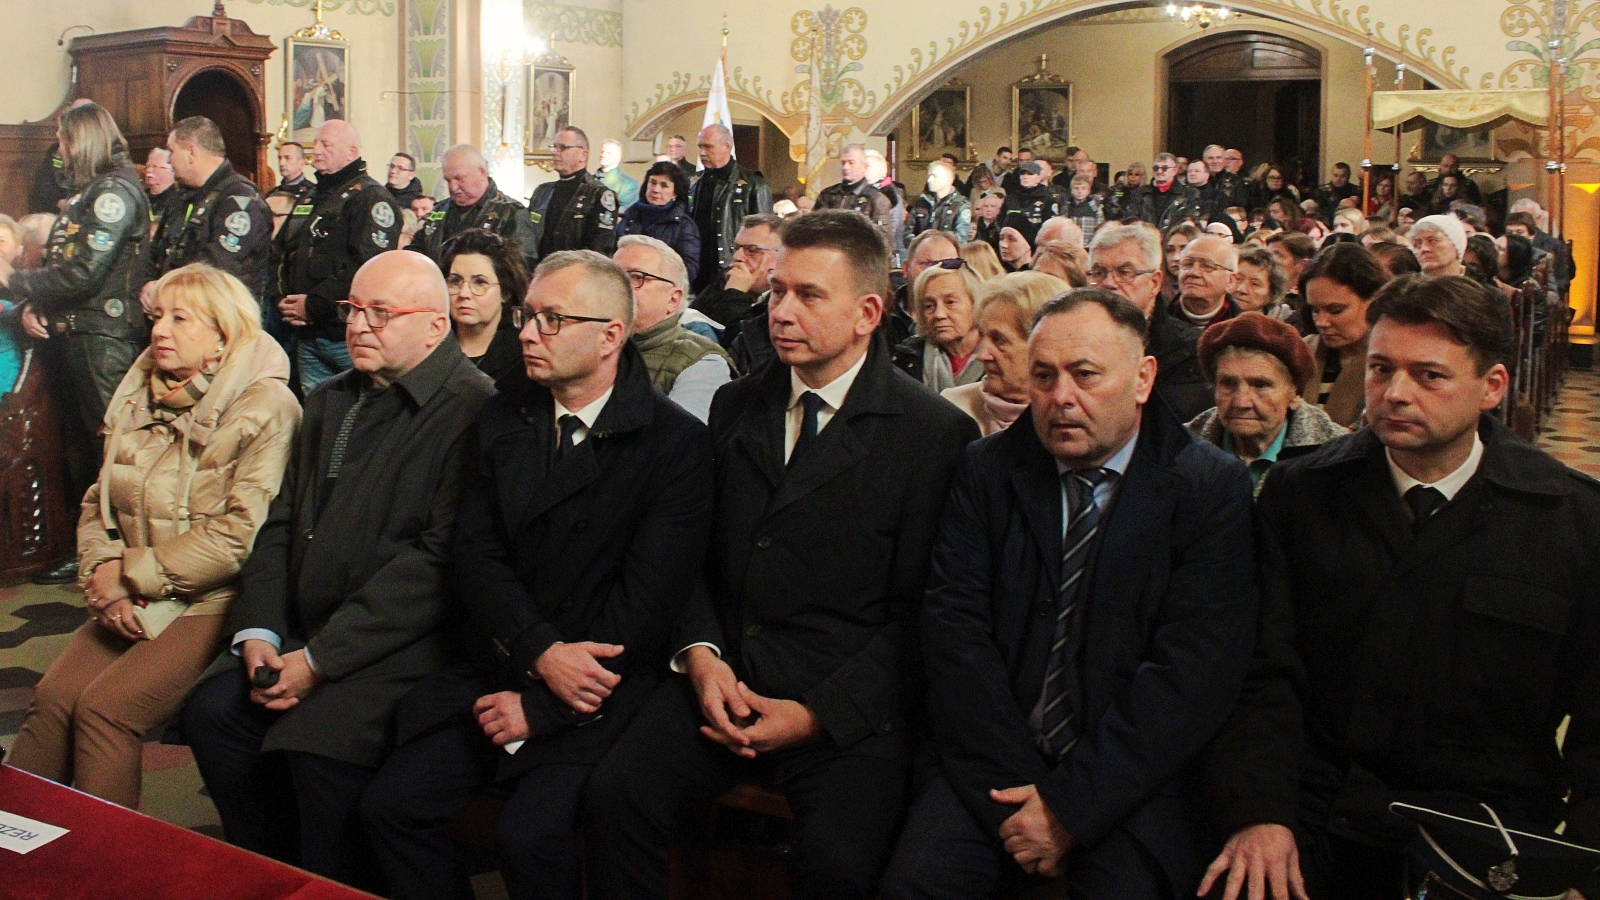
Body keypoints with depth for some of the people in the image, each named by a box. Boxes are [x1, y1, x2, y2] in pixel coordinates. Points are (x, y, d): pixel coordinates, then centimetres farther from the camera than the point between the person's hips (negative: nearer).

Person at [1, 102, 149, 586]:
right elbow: (56, 261, 18)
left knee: (110, 444, -5)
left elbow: (81, 273, -20)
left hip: (104, 338, -10)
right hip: (69, 333, 10)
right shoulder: (85, 192, 18)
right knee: (77, 448, 13)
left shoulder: (115, 191, -12)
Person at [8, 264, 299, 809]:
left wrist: (131, 573, -12)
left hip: (213, 602, -6)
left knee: (104, 707, -22)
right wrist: (102, 577, -6)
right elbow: (98, 503, 14)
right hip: (131, 603, 6)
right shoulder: (137, 397, 14)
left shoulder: (266, 408, -9)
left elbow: (240, 535, -16)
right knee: (51, 697, -15)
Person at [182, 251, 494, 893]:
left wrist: (319, 659, -18)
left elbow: (438, 558, -18)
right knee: (211, 710, -11)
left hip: (406, 642, -8)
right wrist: (258, 633, -2)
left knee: (322, 747, -28)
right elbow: (282, 523, 15)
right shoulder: (329, 403, 16)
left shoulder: (472, 410, -12)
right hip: (303, 632, 8)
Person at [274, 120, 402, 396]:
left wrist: (313, 304, -19)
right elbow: (280, 254, 20)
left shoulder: (370, 196, -8)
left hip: (349, 334, -8)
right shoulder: (308, 202, 21)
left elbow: (367, 267, -20)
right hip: (307, 336, 8)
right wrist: (286, 301, 0)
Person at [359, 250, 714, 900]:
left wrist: (540, 708, -15)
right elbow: (475, 553, 2)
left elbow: (645, 602, -14)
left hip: (603, 686, -5)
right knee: (390, 804, -11)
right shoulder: (502, 418, 8)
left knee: (531, 835, -25)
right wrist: (541, 652, -15)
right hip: (499, 667, 5)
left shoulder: (677, 443, -9)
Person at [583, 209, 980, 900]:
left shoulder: (936, 433, -3)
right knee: (613, 795, -20)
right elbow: (697, 551, 14)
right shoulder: (735, 407, 14)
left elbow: (918, 610, -5)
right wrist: (701, 652, -4)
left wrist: (818, 711, -13)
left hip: (849, 701, -4)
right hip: (726, 675, 4)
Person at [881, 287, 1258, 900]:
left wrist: (1072, 803, -15)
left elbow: (1195, 668, -10)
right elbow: (954, 626, -2)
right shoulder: (986, 471, 6)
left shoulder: (1210, 488, -2)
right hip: (993, 768, 2)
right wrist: (1021, 789, -12)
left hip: (1133, 781, -1)